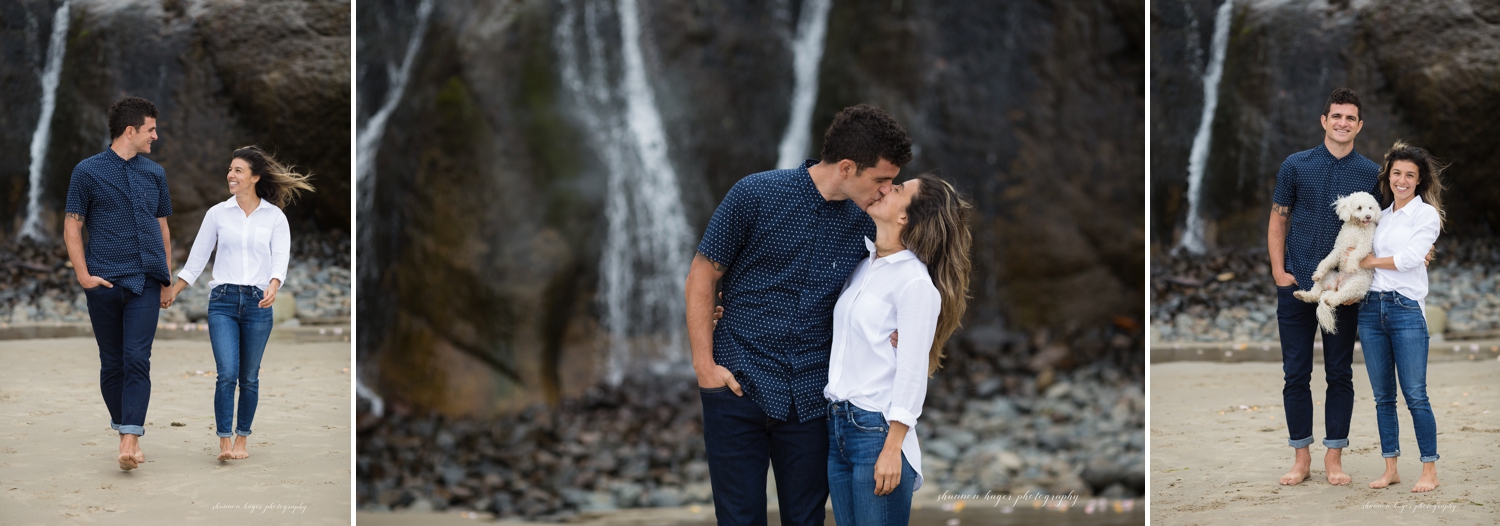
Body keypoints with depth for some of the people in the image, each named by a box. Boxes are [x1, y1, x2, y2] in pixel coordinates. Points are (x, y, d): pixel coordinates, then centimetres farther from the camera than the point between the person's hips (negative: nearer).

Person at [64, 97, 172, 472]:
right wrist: (83, 275, -8)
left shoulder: (155, 173, 15)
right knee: (112, 363, 5)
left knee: (137, 358, -12)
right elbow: (72, 228, 2)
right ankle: (123, 429, 19)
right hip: (104, 282, -1)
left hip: (145, 283, 2)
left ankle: (130, 441, -19)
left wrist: (167, 278, 18)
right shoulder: (88, 171, 3)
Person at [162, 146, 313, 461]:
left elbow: (280, 258, -4)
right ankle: (224, 443, -10)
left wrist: (273, 288, -23)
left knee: (249, 377, 6)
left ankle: (242, 440, 17)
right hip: (223, 300, 0)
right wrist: (172, 292, 11)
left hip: (258, 302, 0)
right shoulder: (217, 213, 7)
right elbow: (197, 258, 12)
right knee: (227, 374, -12)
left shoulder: (274, 216, 4)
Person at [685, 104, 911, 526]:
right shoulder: (756, 195, -9)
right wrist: (704, 365, -7)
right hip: (740, 386, -3)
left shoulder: (864, 226, 4)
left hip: (809, 396, 4)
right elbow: (701, 277, -2)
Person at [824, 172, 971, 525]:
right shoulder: (862, 266, 11)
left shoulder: (916, 283, -12)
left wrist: (892, 450, -17)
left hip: (878, 429, -8)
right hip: (837, 425, 8)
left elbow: (912, 373, -14)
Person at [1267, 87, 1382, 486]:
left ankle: (1334, 458, 12)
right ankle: (1301, 458, 12)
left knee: (1340, 375, 4)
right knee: (1296, 374, 3)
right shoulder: (1296, 166, 3)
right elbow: (1278, 221, 6)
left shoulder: (1371, 174, 4)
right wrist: (1279, 271, -3)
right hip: (1297, 286, 0)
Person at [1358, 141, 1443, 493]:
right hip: (1371, 308, 5)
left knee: (1415, 395, -8)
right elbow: (1363, 258, 19)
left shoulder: (1426, 214, 1)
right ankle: (1390, 468, 13)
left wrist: (1367, 261, -3)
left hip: (1406, 308, -5)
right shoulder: (1380, 217, 18)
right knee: (1383, 396, 7)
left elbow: (1410, 258, -11)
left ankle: (1430, 471, -2)